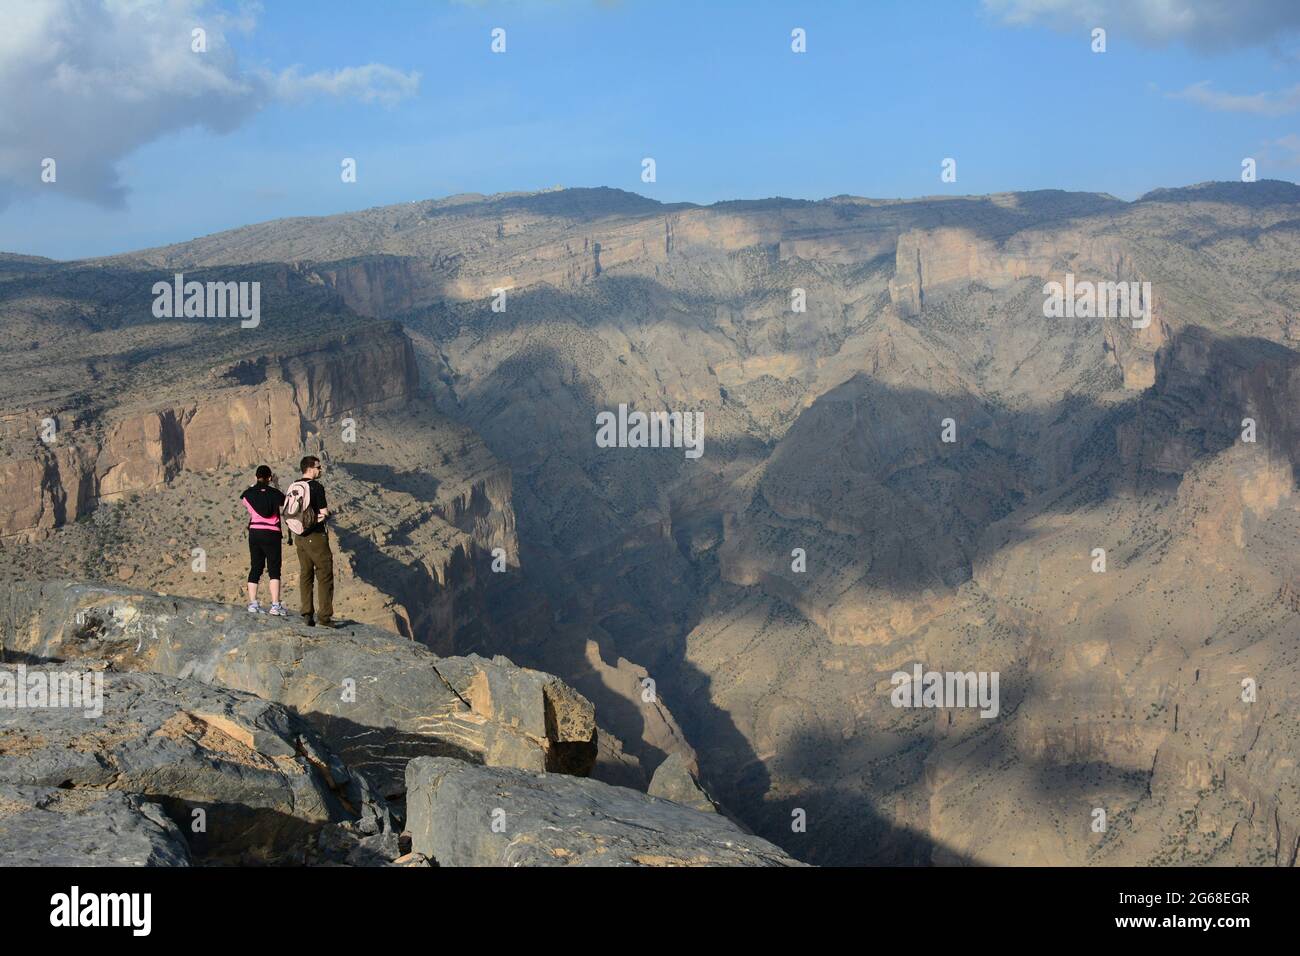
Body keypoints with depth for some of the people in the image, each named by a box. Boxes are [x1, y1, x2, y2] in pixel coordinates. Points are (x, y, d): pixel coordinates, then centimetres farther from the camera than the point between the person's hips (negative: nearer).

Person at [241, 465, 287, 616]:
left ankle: (253, 603, 8)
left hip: (254, 533, 4)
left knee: (255, 568, 11)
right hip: (271, 533, -3)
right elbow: (284, 501, 12)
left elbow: (243, 501, 26)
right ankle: (275, 605, -12)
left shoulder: (249, 494, 3)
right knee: (274, 569, -3)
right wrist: (275, 485, 21)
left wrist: (254, 485, 31)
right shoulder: (274, 493, -6)